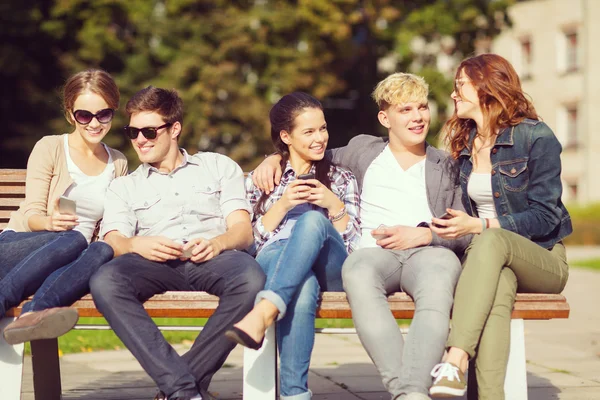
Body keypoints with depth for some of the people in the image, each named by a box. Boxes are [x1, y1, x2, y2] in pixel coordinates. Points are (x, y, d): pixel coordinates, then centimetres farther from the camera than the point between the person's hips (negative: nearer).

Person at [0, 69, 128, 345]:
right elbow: (32, 214, -2)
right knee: (74, 239, -38)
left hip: (70, 260, 3)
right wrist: (50, 222, -25)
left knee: (103, 251, -35)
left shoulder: (118, 163, 19)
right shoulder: (50, 148, 5)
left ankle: (34, 312, -59)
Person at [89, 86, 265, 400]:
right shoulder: (124, 187, 28)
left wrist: (218, 242, -13)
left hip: (212, 257, -1)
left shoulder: (219, 166, 25)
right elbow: (113, 241, 10)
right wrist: (136, 244, -15)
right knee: (104, 282, -35)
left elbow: (243, 229, 11)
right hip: (155, 263, 1)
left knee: (251, 280, -38)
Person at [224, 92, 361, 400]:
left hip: (329, 268, 0)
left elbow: (355, 244, 14)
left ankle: (261, 315, -55)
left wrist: (334, 205, -3)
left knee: (312, 220, -37)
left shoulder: (341, 179, 23)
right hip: (274, 264, 0)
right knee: (302, 288, -42)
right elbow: (250, 239, 12)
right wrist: (283, 204, -2)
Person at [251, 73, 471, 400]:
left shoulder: (446, 166, 24)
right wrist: (275, 158, 20)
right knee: (358, 274, -40)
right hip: (375, 250, 1)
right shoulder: (363, 150, 28)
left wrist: (422, 234, -5)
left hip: (428, 250, 0)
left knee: (439, 276, -41)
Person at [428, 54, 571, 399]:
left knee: (492, 241, -38)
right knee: (499, 286, -36)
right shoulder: (464, 144, 14)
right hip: (486, 254, 3)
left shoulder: (536, 137, -4)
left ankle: (457, 362, -53)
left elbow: (545, 216, -10)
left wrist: (480, 227, -20)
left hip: (543, 259, -3)